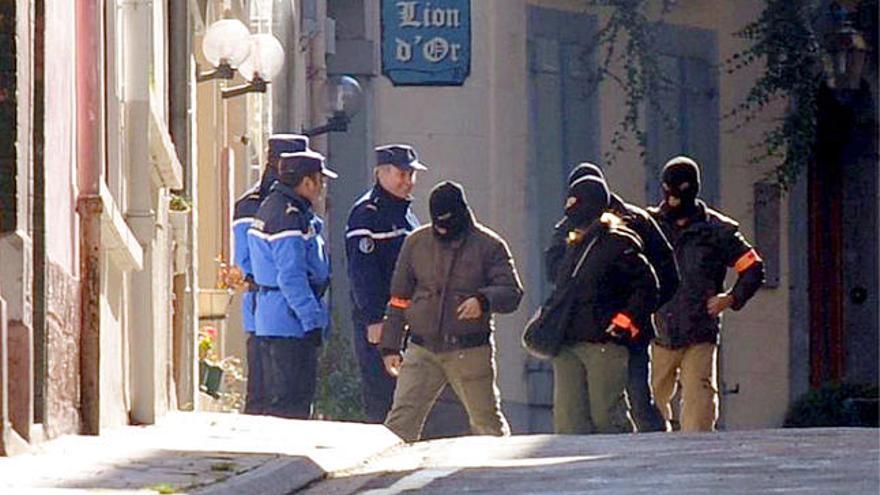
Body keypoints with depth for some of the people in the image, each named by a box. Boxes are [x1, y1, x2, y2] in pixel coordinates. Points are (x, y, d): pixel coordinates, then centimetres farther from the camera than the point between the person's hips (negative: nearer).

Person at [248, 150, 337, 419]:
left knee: (277, 397, 15)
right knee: (292, 400, -9)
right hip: (292, 320, -11)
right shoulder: (289, 218, -18)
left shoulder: (270, 207, 15)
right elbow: (291, 277, -22)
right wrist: (312, 319, -22)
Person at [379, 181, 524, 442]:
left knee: (487, 421, 9)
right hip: (422, 351, 2)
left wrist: (484, 300, -28)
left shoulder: (488, 245, -1)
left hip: (471, 352, -2)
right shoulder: (416, 242, 8)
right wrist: (390, 347, 11)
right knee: (401, 420, -9)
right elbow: (399, 298, 14)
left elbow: (512, 293, -6)